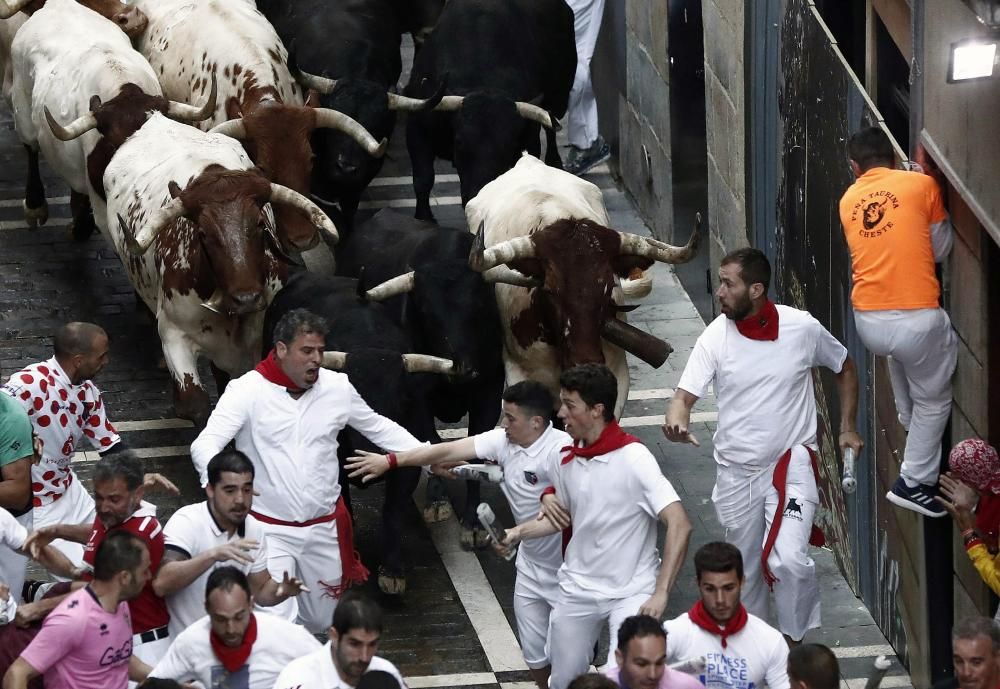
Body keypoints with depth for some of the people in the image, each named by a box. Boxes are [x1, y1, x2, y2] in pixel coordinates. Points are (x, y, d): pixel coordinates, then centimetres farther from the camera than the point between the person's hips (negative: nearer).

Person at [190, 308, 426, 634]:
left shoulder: (337, 387, 0)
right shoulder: (248, 391, -13)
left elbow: (380, 428, 13)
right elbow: (205, 445, -20)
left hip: (323, 528, 4)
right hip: (270, 530, -4)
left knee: (319, 625, 17)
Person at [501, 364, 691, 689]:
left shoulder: (633, 459, -20)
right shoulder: (568, 461, 0)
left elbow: (679, 525, -24)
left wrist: (660, 593, -28)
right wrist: (518, 533, 3)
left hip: (631, 592, -6)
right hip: (577, 589, 6)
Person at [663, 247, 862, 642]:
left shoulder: (802, 328, -9)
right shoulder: (716, 337, -7)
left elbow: (844, 368, 10)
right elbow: (686, 394, -14)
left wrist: (847, 428, 4)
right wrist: (677, 422, -38)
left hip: (792, 462, -2)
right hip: (736, 471, 2)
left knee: (788, 561, -20)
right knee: (745, 569, 14)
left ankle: (794, 642, 1)